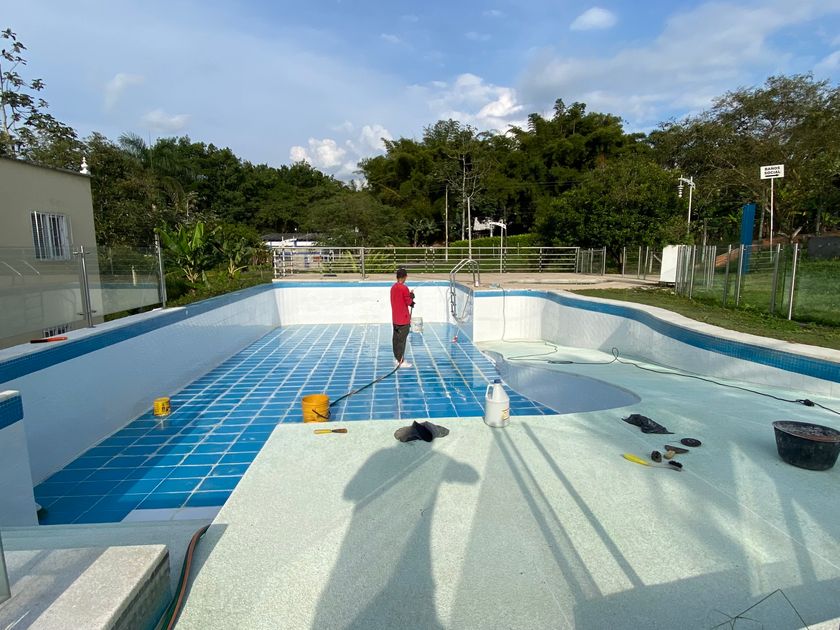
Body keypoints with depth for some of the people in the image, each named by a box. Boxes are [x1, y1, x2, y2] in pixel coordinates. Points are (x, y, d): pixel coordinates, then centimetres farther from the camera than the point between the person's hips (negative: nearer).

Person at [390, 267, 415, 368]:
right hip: (403, 318, -8)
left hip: (395, 318, 8)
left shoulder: (393, 287, 8)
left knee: (396, 338, 14)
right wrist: (411, 295, 6)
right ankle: (401, 361, 1)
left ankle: (396, 358, 23)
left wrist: (409, 296, 10)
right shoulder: (404, 288, -17)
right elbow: (409, 302, -11)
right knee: (402, 339, -3)